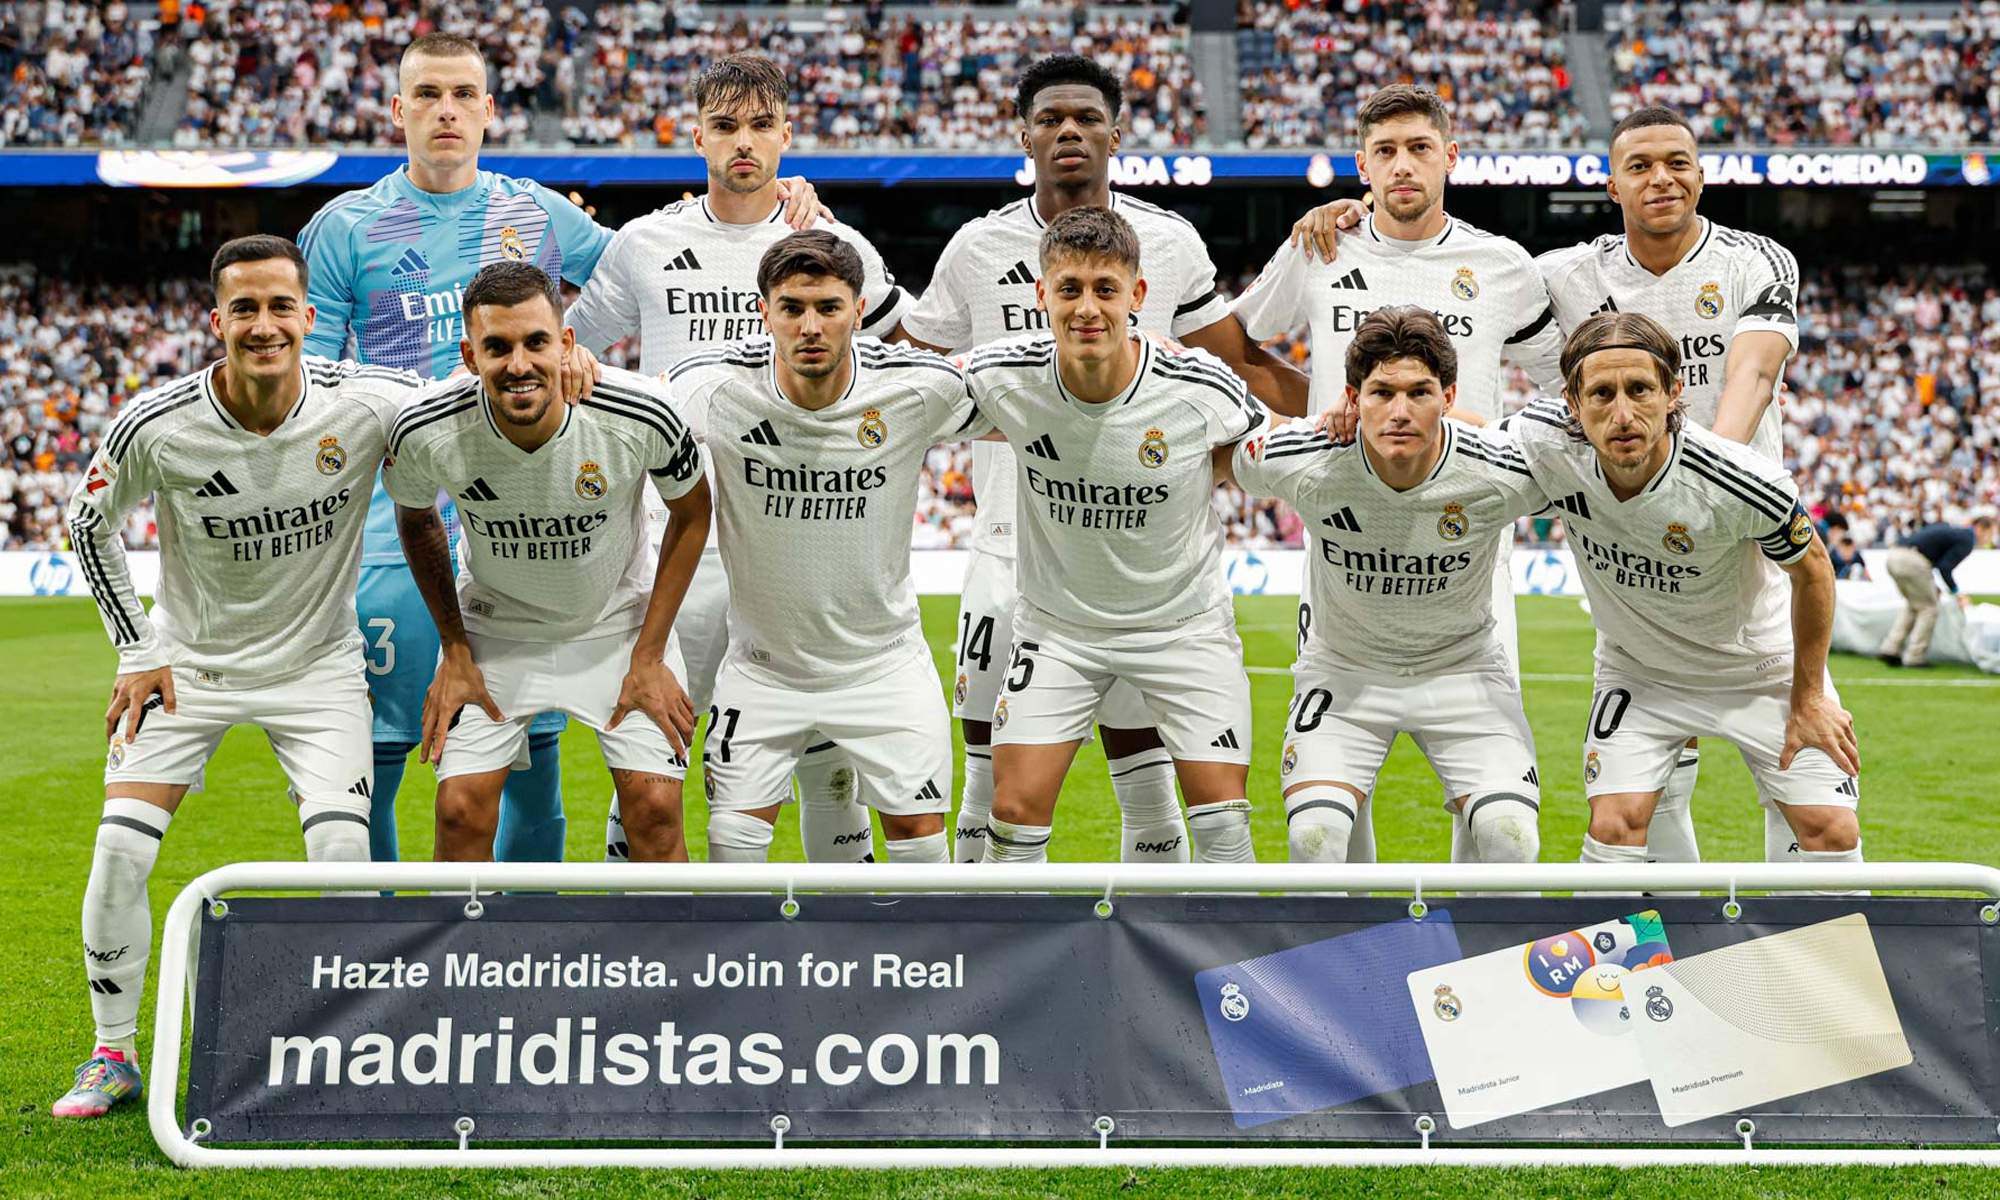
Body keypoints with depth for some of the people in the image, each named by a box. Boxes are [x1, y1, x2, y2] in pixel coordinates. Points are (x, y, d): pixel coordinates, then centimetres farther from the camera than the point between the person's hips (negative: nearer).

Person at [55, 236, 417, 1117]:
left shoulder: (366, 406, -21)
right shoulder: (156, 425, -19)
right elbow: (90, 524, 0)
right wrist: (137, 651, -1)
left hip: (318, 663, 0)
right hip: (189, 659, 1)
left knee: (342, 847, -18)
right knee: (120, 847, -10)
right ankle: (114, 1056, 9)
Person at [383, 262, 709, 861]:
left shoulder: (642, 415, -28)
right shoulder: (425, 431, -24)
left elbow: (691, 514, -7)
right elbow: (416, 519, 0)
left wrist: (648, 656, -9)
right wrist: (455, 651, -2)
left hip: (619, 622, 0)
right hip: (494, 628, 1)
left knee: (655, 807, -9)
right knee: (461, 809, -10)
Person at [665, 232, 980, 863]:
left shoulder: (924, 386, -16)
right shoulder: (712, 385, -20)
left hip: (884, 658, 0)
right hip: (762, 663, 0)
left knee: (919, 831, 1)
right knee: (733, 836, -1)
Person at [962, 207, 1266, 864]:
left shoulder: (1201, 386, -22)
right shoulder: (1001, 378, -20)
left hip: (1186, 619, -1)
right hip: (1056, 623, 1)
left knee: (1222, 822, -3)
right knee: (1016, 809, -4)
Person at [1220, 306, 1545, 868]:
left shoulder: (1502, 474, -23)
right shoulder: (1302, 462, -23)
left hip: (1462, 668, 0)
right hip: (1342, 668, 0)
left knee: (1509, 833, -20)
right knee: (1314, 833, -21)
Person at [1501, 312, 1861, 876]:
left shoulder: (1746, 482, -34)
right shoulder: (1547, 444, -28)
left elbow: (1811, 569, -14)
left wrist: (1809, 699, -6)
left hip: (1759, 666, -1)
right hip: (1636, 671, 1)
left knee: (1831, 831, -6)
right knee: (1614, 828, -13)